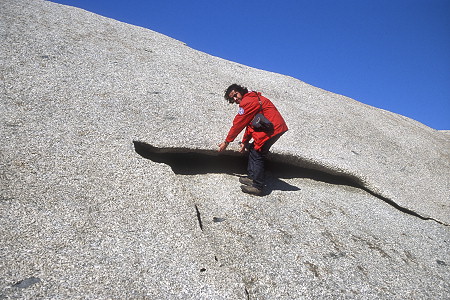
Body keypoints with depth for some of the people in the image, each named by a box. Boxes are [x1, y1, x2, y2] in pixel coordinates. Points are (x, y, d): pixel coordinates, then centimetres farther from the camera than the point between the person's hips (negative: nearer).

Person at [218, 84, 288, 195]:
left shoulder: (247, 102, -10)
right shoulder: (253, 99, 22)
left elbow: (238, 124, -8)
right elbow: (249, 123, 23)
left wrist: (226, 142, 1)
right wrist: (245, 142, 21)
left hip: (271, 129, -11)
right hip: (277, 127, 11)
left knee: (257, 155, -7)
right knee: (253, 149, 17)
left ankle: (257, 186, -5)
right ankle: (252, 177, 20)